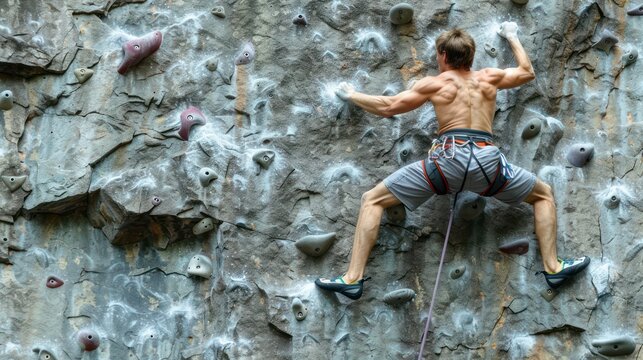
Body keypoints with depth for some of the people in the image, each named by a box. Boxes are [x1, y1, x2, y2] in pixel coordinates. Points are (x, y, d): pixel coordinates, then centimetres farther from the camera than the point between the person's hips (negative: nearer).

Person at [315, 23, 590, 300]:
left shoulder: (433, 84, 17)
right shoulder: (489, 78, 24)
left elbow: (387, 107, 21)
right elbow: (527, 72, 42)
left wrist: (350, 95, 37)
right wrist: (512, 37, 57)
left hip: (448, 159, -2)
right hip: (486, 160, 2)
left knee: (372, 200, 9)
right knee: (544, 194, 28)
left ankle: (353, 279, -3)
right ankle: (553, 268, 21)